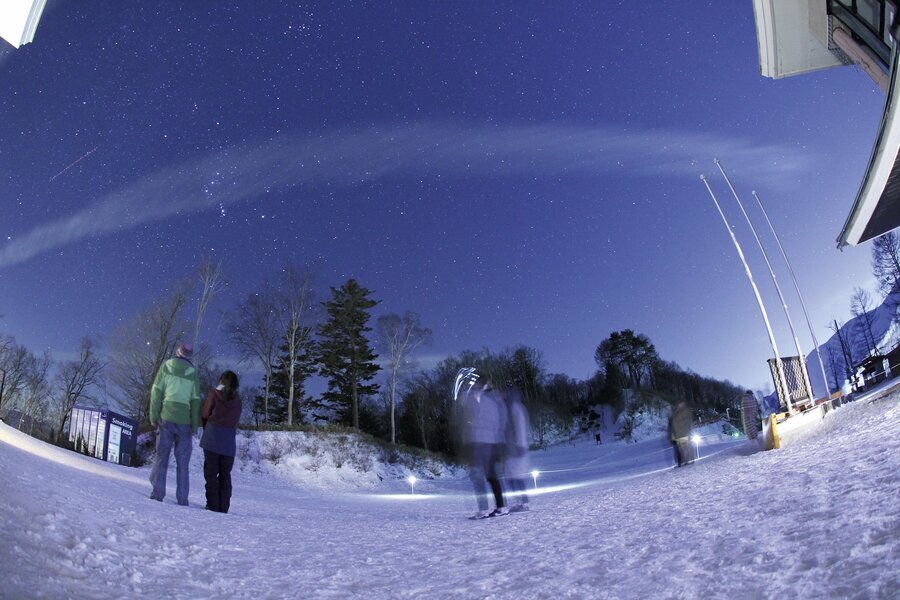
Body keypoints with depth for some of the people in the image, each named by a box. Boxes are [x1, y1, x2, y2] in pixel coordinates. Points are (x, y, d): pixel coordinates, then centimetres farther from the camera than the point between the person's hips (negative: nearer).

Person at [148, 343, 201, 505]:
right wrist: (194, 426, 5)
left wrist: (154, 415, 2)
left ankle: (158, 492, 3)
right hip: (184, 421, 0)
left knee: (162, 456, 9)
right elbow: (195, 401, 1)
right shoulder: (193, 373, 2)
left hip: (166, 418, 0)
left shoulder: (166, 366, 3)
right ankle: (182, 498, 6)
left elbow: (156, 391, -2)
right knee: (183, 462, 6)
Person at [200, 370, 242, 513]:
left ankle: (212, 505, 0)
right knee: (225, 474, 10)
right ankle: (223, 507, 10)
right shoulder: (237, 399, 11)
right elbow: (236, 421, 9)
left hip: (212, 437, -3)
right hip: (229, 440, 3)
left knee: (211, 473, 4)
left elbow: (204, 413, 3)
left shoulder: (214, 393, 2)